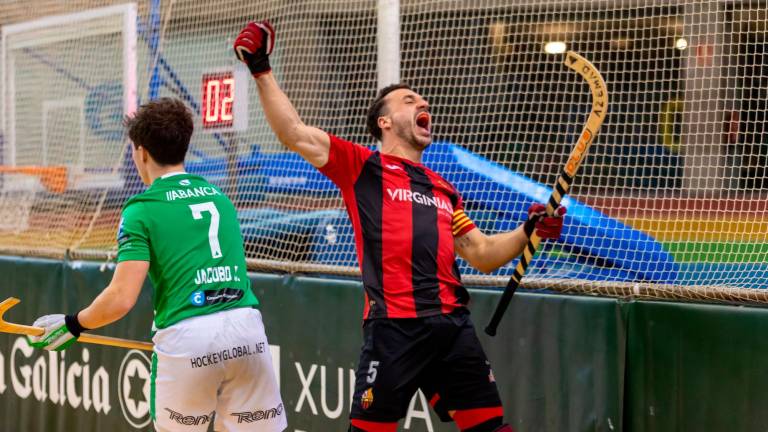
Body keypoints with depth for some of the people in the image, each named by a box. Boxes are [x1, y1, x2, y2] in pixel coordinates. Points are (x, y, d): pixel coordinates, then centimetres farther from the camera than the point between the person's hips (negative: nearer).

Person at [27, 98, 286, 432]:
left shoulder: (142, 209, 0)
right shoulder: (219, 197, 17)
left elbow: (121, 299, -8)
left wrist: (73, 325, 9)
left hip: (187, 340, -4)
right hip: (246, 328, 4)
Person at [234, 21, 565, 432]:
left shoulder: (443, 189, 23)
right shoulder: (364, 167, 7)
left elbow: (483, 254, 24)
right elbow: (294, 133, -1)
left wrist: (528, 231, 9)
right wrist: (261, 71, -4)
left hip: (453, 324, 5)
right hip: (394, 327, -5)